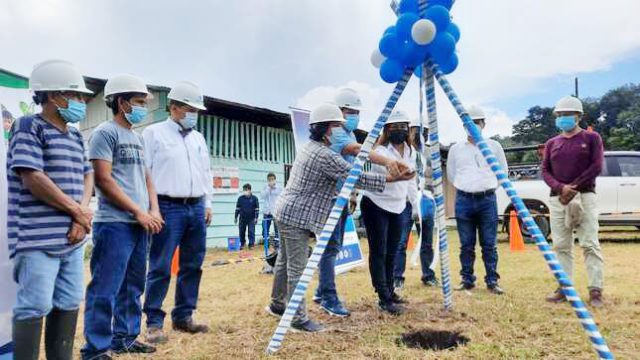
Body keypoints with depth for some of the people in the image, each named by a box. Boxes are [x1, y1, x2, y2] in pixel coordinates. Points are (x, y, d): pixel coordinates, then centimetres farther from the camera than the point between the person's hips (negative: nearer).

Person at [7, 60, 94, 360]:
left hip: (72, 237, 8)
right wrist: (77, 210, -10)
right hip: (38, 238, -8)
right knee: (35, 307, -4)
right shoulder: (28, 127, -7)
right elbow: (33, 179, -16)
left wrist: (82, 215, -5)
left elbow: (87, 176, 14)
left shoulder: (75, 136, 16)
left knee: (69, 303, 13)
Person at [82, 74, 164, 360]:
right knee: (105, 289, -4)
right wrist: (138, 212, -13)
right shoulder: (105, 133, -6)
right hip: (115, 224, -8)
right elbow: (103, 180, -13)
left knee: (132, 286, 14)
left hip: (140, 224, 8)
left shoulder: (137, 138, 18)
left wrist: (154, 210, 5)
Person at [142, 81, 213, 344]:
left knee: (192, 266, 8)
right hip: (168, 208, -6)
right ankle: (154, 322, 3)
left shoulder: (198, 138, 18)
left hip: (196, 208, 6)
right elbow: (143, 172, -5)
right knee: (160, 268, -5)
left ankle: (183, 317, 19)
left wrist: (207, 204, 15)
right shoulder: (154, 133, 0)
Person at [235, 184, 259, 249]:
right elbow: (237, 208, 9)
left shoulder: (254, 198, -2)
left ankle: (251, 244, 6)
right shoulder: (240, 198, 3)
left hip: (251, 218, -2)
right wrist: (235, 217, 8)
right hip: (242, 218, 2)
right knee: (242, 232, 7)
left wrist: (256, 218, -4)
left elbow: (257, 208, 0)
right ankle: (242, 244, 23)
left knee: (251, 232, -3)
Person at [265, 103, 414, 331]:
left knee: (285, 260, 19)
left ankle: (277, 304, 33)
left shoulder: (309, 148, 12)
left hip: (286, 212, 10)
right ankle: (298, 319, 2)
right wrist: (394, 178, -16)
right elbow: (357, 178, -19)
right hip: (297, 217, -10)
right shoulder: (325, 155, -19)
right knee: (297, 267, -5)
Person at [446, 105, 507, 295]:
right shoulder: (456, 148, 8)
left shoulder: (494, 146, 6)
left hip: (487, 199, -1)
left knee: (489, 244, 0)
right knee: (466, 245, 5)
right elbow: (451, 174, 18)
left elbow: (503, 171, 14)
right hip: (464, 200, 1)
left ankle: (492, 281, 9)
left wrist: (488, 186, 9)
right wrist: (466, 187, 10)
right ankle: (467, 280, 14)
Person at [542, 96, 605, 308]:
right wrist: (560, 187, -11)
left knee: (590, 244, -7)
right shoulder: (552, 143, 15)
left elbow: (596, 167, -4)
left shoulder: (591, 138, 6)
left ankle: (596, 291, -3)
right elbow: (545, 171, 8)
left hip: (585, 196, -4)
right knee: (561, 246, 4)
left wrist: (573, 187, -12)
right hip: (557, 198, 4)